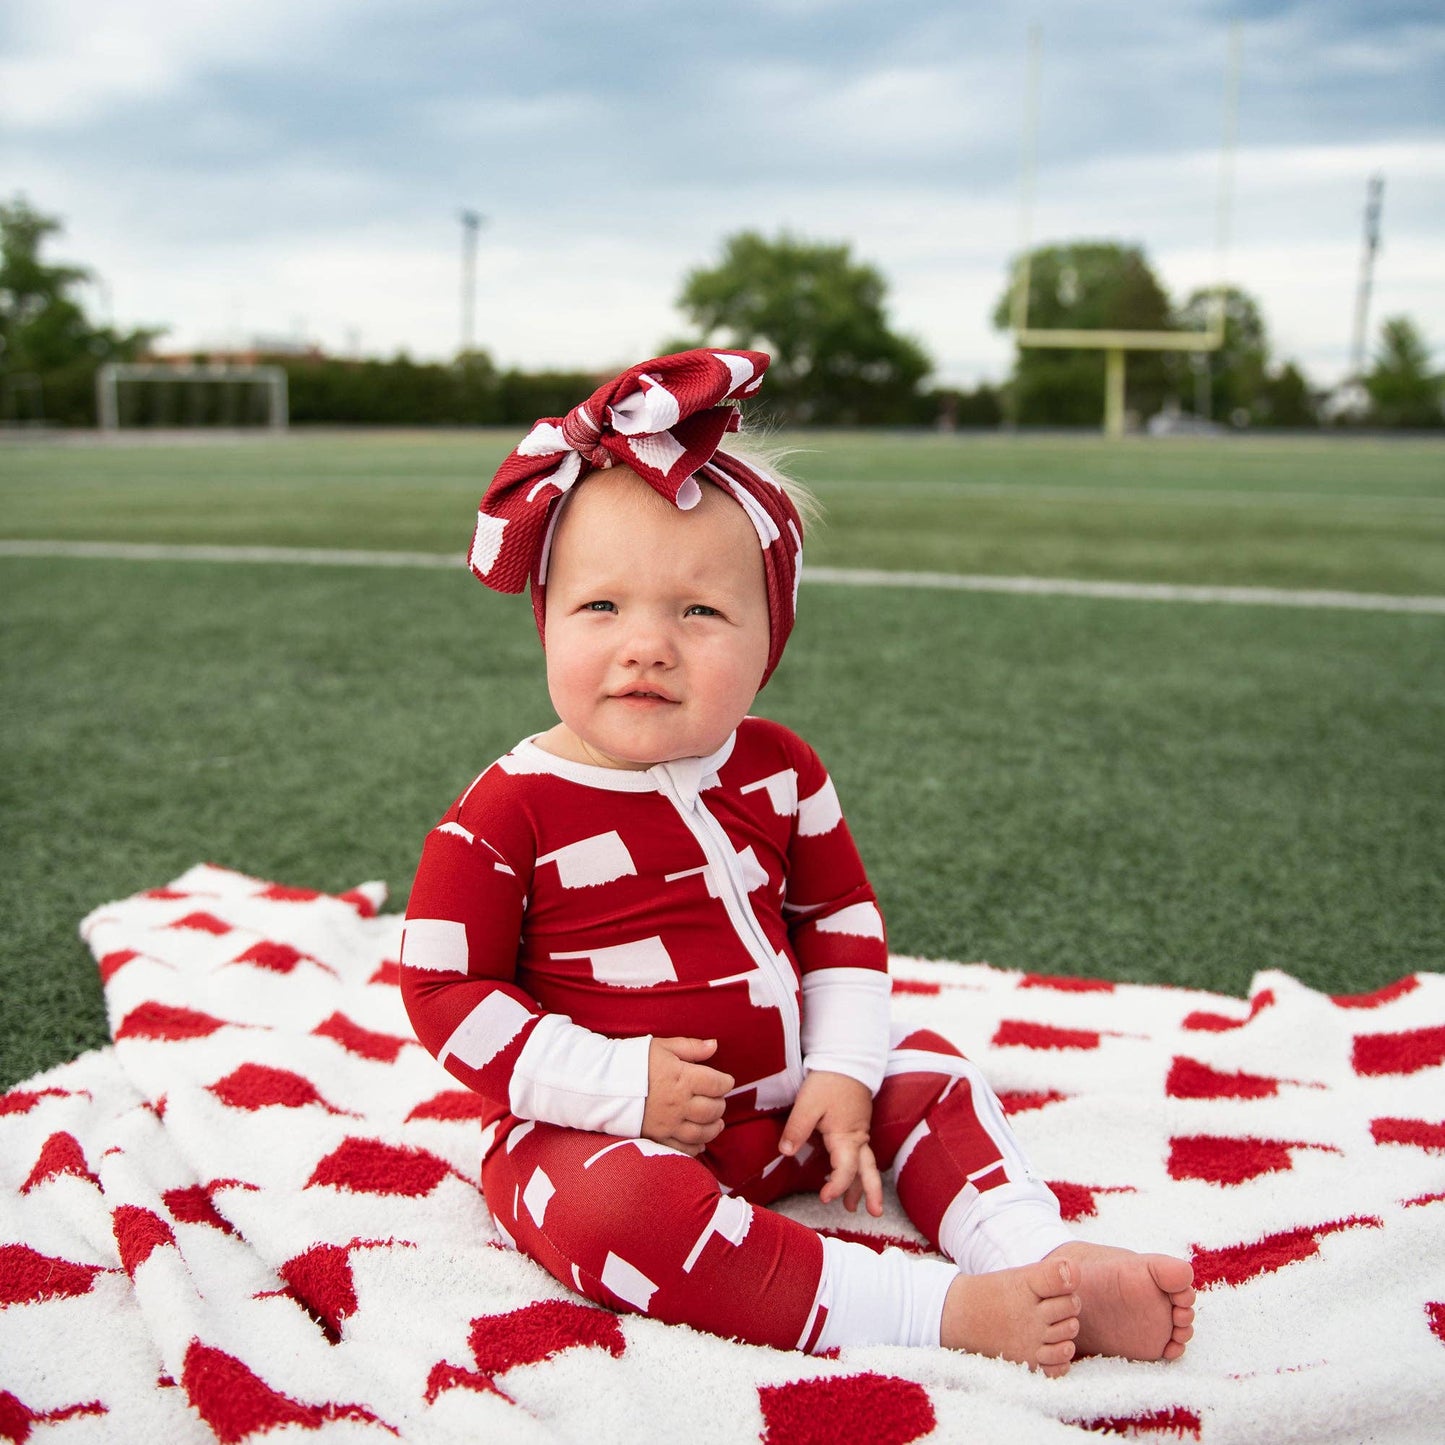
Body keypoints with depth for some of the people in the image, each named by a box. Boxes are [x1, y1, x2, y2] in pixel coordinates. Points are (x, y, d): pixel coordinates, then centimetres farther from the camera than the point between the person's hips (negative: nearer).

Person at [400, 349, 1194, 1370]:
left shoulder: (778, 772, -2)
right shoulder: (510, 813, -17)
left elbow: (841, 915, 9)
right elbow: (444, 988, -14)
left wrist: (841, 1070, -4)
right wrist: (618, 1086, -22)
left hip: (780, 1105, 6)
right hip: (599, 1130, -5)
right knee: (619, 1204, -35)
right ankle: (944, 1312, -35)